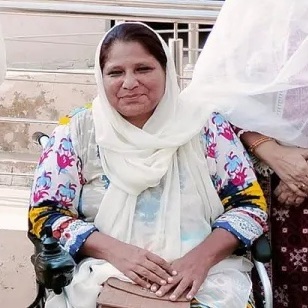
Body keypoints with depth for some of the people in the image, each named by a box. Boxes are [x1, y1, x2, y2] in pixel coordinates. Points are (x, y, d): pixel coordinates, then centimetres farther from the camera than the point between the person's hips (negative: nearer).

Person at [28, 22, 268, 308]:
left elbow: (250, 203, 2)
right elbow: (44, 214, 0)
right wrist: (114, 251, -16)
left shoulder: (205, 125, 3)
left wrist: (202, 257, -16)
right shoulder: (77, 132, 2)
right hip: (103, 274, -1)